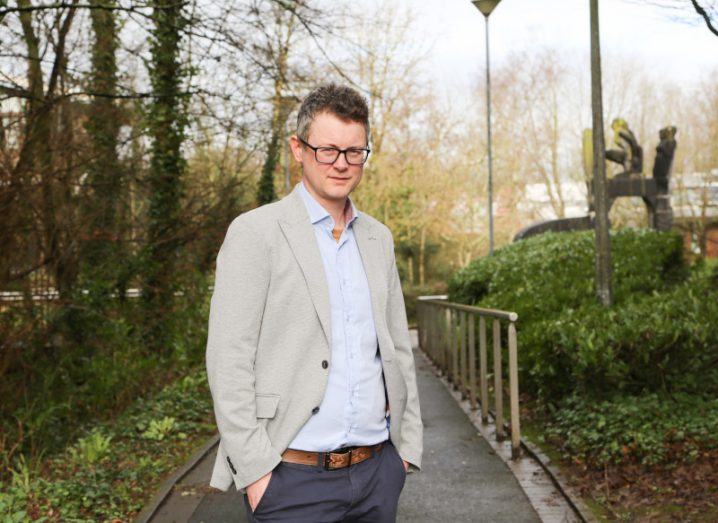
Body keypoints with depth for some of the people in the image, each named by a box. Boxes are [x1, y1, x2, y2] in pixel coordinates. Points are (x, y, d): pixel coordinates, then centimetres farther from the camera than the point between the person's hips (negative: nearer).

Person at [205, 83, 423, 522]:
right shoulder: (255, 232, -6)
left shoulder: (378, 238, 11)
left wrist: (408, 445, 10)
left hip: (379, 471, 5)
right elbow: (228, 362, -10)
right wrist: (254, 470, -13)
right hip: (294, 479, -5)